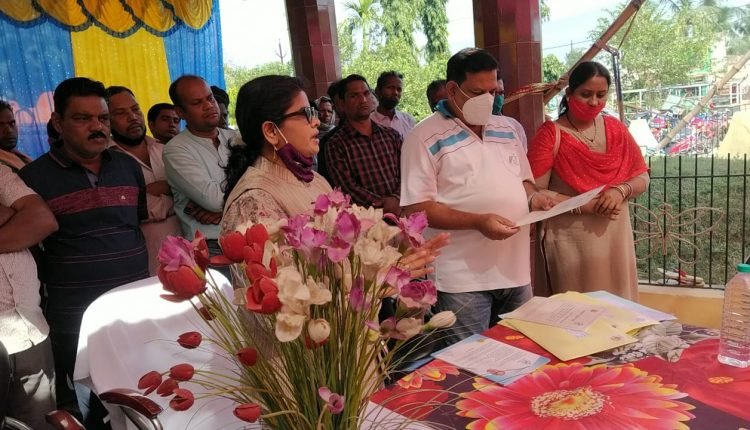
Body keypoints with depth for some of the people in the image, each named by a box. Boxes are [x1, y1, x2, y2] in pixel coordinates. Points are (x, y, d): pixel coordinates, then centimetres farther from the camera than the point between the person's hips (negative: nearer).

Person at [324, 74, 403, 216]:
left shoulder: (391, 135, 14)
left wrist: (396, 199, -12)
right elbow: (348, 188, -8)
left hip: (400, 209, 3)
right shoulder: (335, 144, 1)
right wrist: (386, 207, -15)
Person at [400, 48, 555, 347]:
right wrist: (478, 222, -22)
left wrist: (534, 198, -1)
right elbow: (416, 207, -13)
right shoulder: (426, 138, -8)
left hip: (515, 268, 6)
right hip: (463, 277, -6)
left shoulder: (510, 129, 13)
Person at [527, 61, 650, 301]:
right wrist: (585, 205, -19)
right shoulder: (550, 135, -8)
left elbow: (642, 177, 10)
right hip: (570, 240, -4)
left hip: (615, 238, 5)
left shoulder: (616, 130, 7)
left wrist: (621, 190, -11)